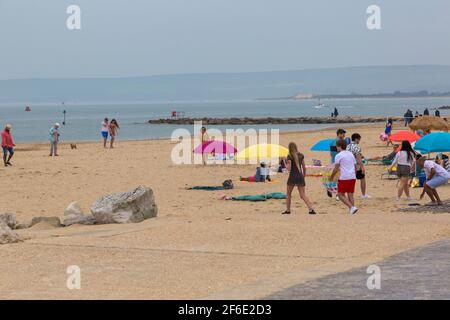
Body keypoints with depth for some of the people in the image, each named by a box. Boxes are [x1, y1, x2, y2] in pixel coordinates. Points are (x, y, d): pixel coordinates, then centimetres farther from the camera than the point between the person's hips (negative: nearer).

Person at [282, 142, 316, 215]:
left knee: (288, 194, 15)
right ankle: (311, 209, -16)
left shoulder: (290, 157, -8)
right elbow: (304, 167, 10)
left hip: (292, 176, -4)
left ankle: (288, 210, 18)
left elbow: (289, 168, -13)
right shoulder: (301, 156, 7)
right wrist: (304, 176, 20)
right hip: (300, 176, 4)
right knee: (303, 195, 0)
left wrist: (286, 164, 6)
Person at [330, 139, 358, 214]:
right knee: (350, 195, 10)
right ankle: (352, 209, 3)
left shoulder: (339, 155, -6)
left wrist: (332, 177, 4)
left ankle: (351, 207, -13)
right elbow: (355, 167, 19)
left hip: (344, 178, -6)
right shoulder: (351, 154, 15)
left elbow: (336, 169, -7)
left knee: (341, 194, 1)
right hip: (352, 177, 6)